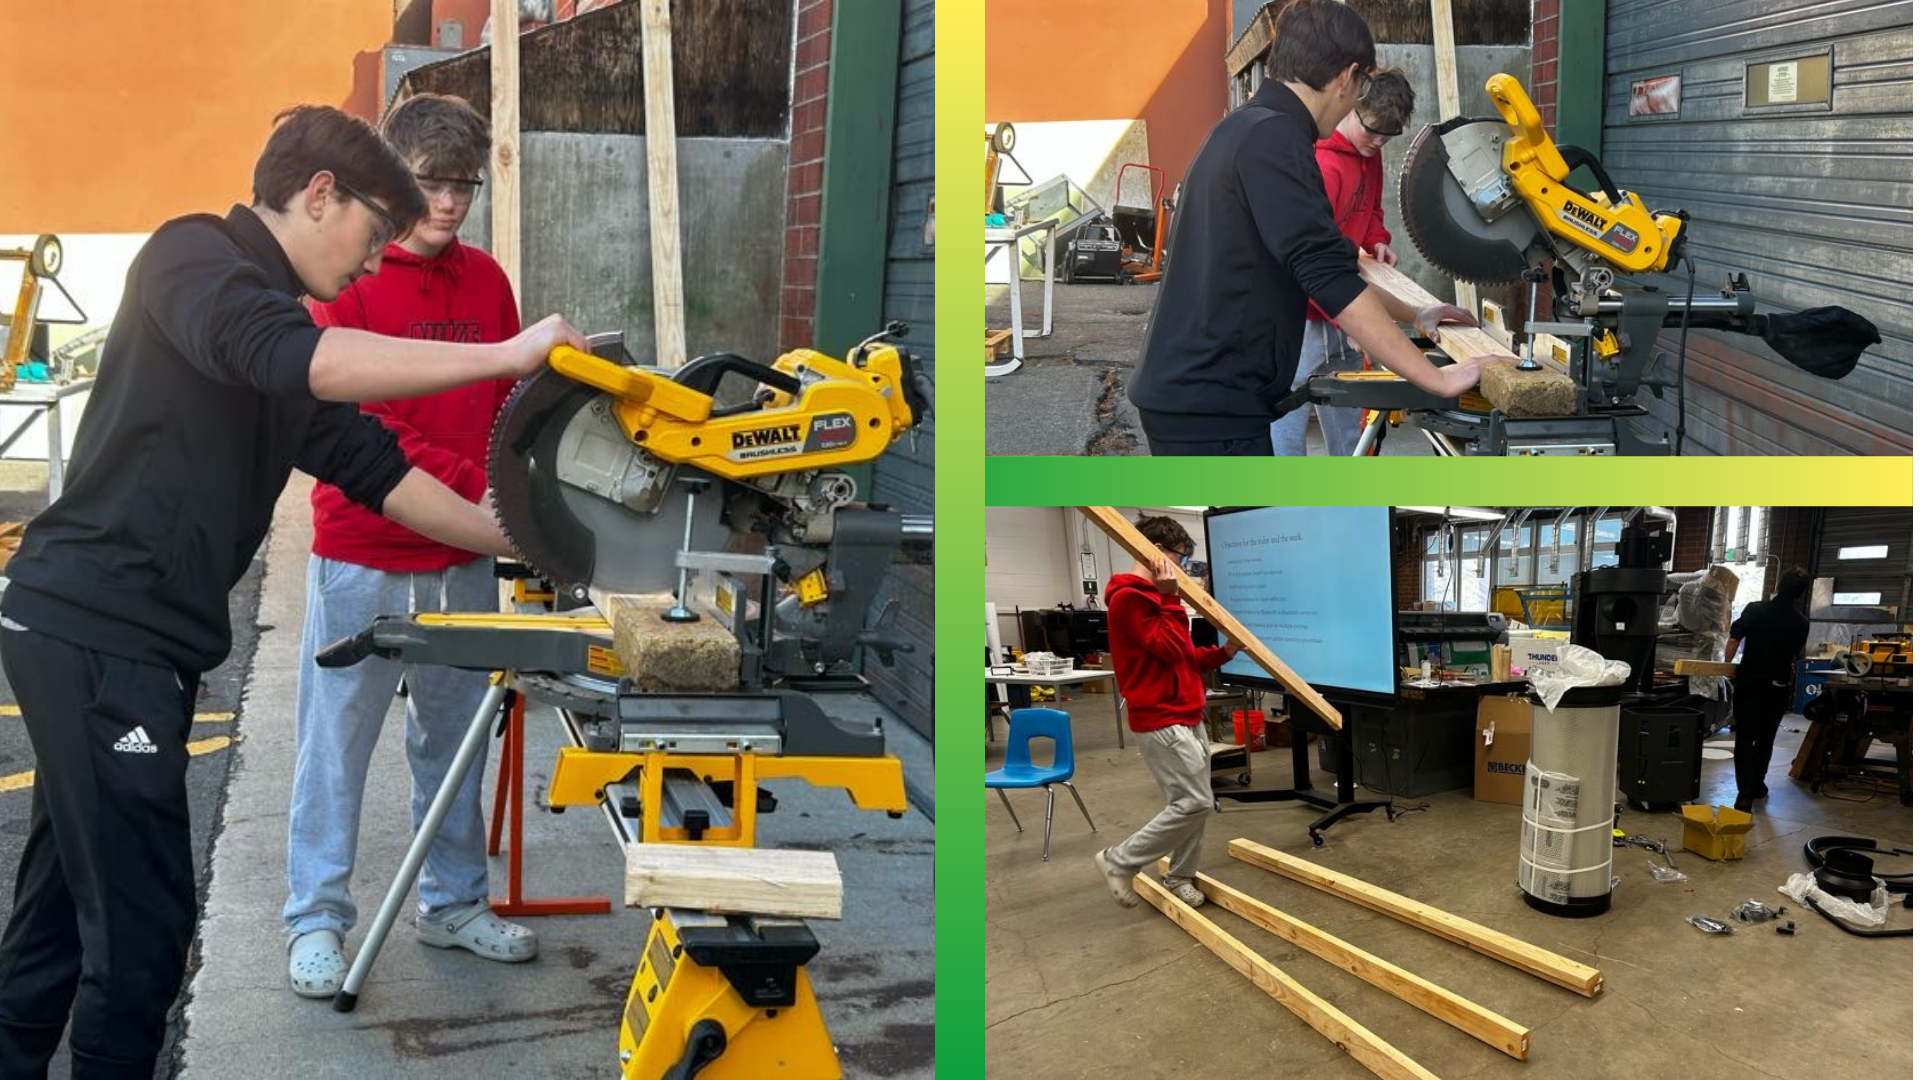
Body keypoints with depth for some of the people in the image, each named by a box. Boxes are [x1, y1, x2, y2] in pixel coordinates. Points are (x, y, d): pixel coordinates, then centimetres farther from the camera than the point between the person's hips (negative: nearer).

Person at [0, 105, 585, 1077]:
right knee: (142, 927, -4)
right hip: (97, 631, -10)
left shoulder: (286, 339, 18)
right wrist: (508, 355, -24)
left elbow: (379, 471, 17)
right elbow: (303, 362, -27)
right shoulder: (191, 256, -9)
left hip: (132, 638, 10)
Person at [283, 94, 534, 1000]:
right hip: (363, 557, -5)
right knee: (336, 738, 5)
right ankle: (316, 919, 18)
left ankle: (453, 902, 28)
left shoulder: (486, 280, 7)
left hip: (464, 560, 5)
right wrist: (477, 488, -24)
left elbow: (510, 405, 11)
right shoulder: (345, 278, -8)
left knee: (454, 735, 14)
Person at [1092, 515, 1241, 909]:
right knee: (1194, 803, -11)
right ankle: (1119, 861, 0)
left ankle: (1179, 877, 23)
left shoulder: (1151, 596, 17)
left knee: (1196, 803, 11)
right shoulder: (1128, 598, -16)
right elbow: (1170, 650, -22)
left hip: (1185, 717, 10)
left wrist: (1222, 653, 10)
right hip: (1161, 721, -10)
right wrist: (1169, 597, -19)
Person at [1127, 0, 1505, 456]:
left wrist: (1409, 315, 32)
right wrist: (1436, 378, -20)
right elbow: (1331, 282, -23)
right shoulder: (1272, 138, -16)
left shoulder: (1244, 129, 16)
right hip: (1210, 405, -11)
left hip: (1192, 394, 11)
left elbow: (1316, 263, 27)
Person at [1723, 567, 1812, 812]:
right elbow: (1797, 654, 11)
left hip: (1749, 684, -2)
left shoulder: (1755, 610, -11)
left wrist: (1728, 664, 4)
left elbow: (1734, 639, -13)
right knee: (1765, 739, 20)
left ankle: (1745, 795, -14)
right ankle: (1757, 785, 33)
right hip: (1778, 688, 2)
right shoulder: (1801, 623, -4)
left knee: (1744, 740, -1)